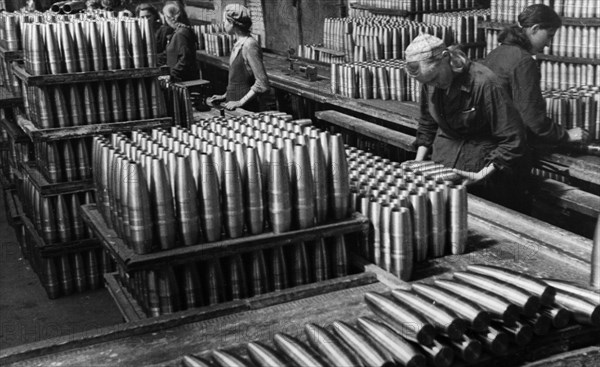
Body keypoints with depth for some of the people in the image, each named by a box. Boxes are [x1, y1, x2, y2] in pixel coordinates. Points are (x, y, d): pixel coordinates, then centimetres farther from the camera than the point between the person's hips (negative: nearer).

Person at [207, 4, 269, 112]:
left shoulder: (250, 45, -16)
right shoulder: (238, 45, 10)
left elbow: (262, 84, -20)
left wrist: (240, 102, -18)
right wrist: (225, 96, 13)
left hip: (246, 110, -8)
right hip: (233, 107, 8)